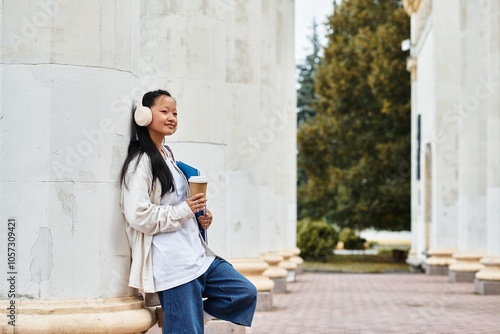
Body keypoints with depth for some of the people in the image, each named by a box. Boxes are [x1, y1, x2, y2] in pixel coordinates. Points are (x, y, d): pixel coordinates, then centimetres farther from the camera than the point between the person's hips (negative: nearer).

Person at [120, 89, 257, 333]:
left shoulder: (167, 155, 16)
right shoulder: (141, 162, -12)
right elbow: (139, 215, -22)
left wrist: (199, 215, 9)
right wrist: (184, 210, -14)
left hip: (196, 253, 9)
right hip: (171, 263, -9)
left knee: (245, 293, 9)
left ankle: (191, 314, 14)